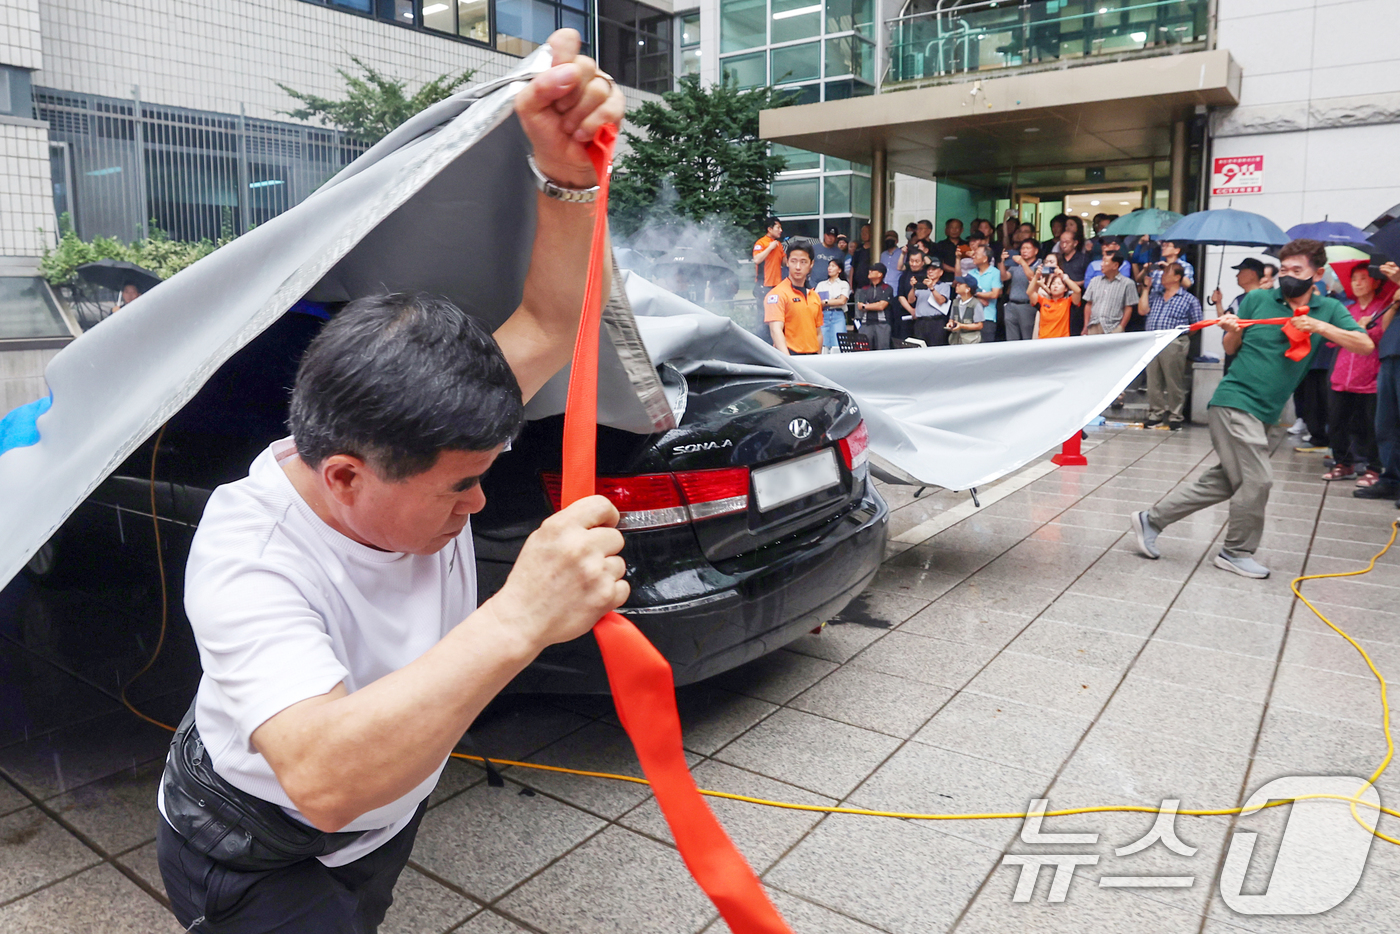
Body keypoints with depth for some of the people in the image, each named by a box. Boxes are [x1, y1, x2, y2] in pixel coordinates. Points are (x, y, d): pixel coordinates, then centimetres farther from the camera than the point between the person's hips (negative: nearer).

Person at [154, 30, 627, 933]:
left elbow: (549, 323, -22)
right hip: (260, 860, -6)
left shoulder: (406, 448, -20)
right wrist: (522, 620, -60)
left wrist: (569, 176, -39)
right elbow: (324, 778, -51)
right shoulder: (248, 563, -38)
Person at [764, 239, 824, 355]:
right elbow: (776, 330, -15)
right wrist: (788, 361, -26)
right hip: (790, 356, -5)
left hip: (812, 358, 5)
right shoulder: (778, 293, -4)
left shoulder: (815, 297, 17)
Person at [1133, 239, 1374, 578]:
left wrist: (1320, 327, -17)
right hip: (1235, 401, -5)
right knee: (1257, 479, -9)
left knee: (1224, 481, 7)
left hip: (1264, 412, 5)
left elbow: (1365, 345, -5)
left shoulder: (1328, 310, 7)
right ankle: (1237, 553, 11)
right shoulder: (1257, 300, 0)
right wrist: (1231, 330, -12)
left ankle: (1151, 520, 19)